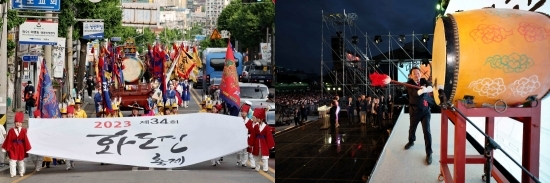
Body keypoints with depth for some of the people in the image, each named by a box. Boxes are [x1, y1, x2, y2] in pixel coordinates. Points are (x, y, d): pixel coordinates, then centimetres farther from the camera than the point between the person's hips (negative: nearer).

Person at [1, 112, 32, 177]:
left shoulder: (24, 130, -7)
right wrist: (4, 148, -1)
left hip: (21, 149, 0)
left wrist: (27, 149, -8)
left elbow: (26, 140, -8)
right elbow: (8, 140, -3)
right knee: (12, 161, -2)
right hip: (13, 149, 0)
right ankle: (13, 173, 7)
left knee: (21, 161, 12)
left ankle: (21, 172, 26)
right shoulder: (11, 130, -5)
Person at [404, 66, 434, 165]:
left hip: (425, 110, 1)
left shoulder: (424, 81, 0)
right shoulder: (409, 84, -11)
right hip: (414, 110, -1)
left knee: (427, 131, -6)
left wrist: (426, 89, -42)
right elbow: (414, 93, -31)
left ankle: (429, 153, 0)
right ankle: (411, 141, 52)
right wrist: (422, 90, -51)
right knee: (412, 128, 20)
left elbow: (431, 88, -19)